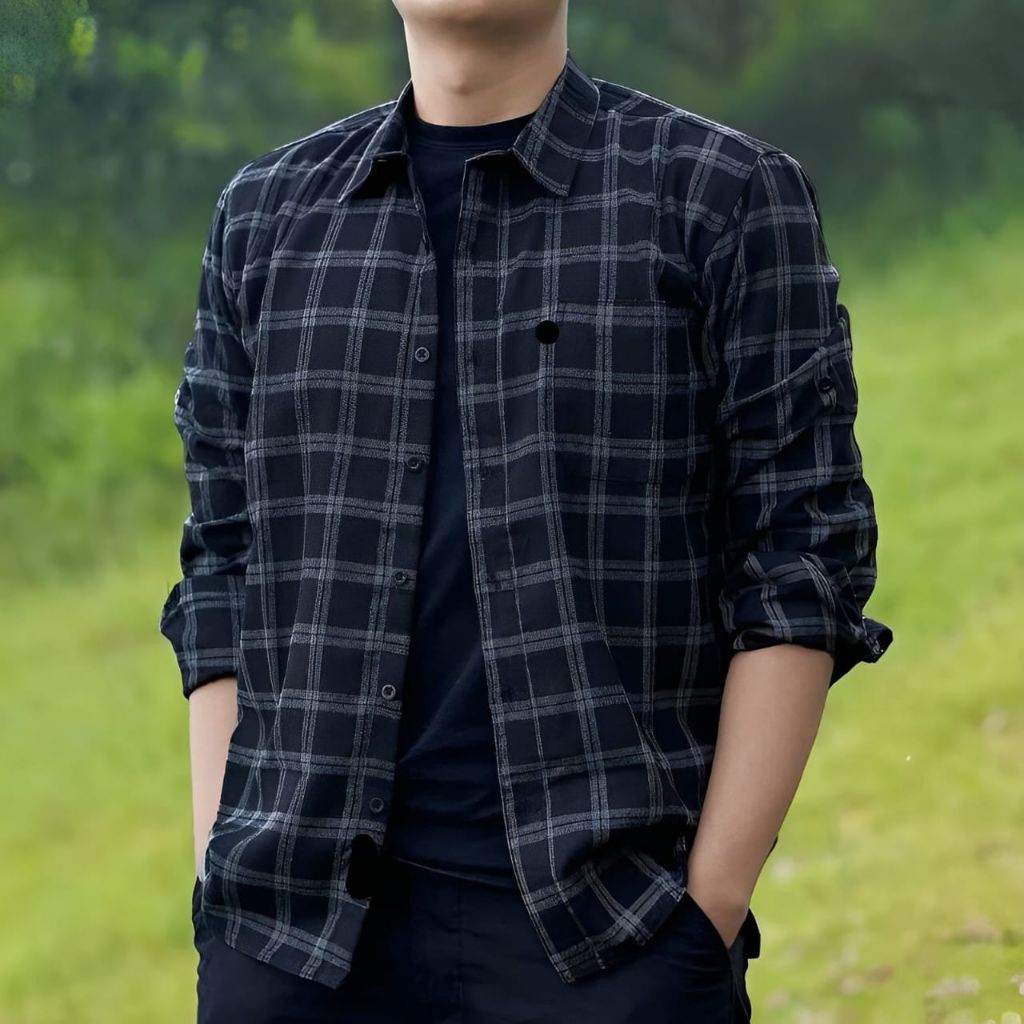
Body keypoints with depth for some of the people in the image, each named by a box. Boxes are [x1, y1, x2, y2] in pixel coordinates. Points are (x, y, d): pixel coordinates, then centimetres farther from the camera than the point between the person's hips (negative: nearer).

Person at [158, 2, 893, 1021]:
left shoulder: (727, 197, 1)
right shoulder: (266, 217, 12)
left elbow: (801, 564, -2)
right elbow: (226, 577, 13)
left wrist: (710, 910, -8)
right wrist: (220, 907, 5)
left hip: (605, 932, -3)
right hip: (302, 933, 3)